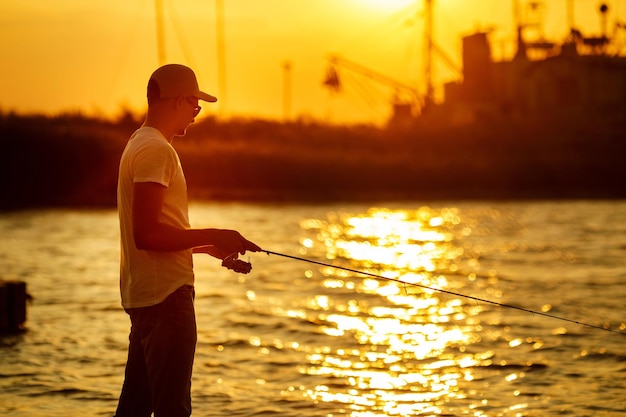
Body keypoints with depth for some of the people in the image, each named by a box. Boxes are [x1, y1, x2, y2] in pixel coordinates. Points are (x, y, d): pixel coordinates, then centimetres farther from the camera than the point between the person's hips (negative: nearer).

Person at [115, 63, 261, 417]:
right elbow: (146, 234, -22)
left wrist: (207, 245, 15)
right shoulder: (156, 150, -14)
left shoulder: (140, 144, 18)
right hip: (166, 294, -11)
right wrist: (211, 236, -15)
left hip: (143, 294, 11)